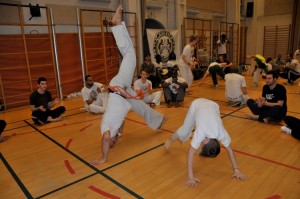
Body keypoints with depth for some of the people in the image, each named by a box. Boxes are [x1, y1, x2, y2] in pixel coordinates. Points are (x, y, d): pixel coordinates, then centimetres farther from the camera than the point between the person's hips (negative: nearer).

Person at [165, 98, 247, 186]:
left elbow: (230, 150, -21)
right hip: (197, 104, -2)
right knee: (185, 129, 14)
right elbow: (190, 153, -39)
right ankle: (171, 139, 41)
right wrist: (190, 176, -40)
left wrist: (236, 170, -21)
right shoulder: (200, 133, -41)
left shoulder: (221, 133, -34)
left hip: (213, 105, 2)